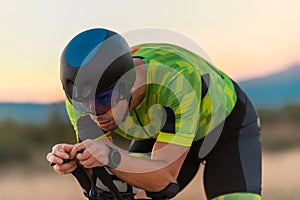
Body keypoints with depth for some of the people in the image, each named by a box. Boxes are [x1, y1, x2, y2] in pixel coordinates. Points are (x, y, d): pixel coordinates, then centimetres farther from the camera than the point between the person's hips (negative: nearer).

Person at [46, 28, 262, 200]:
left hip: (228, 124, -4)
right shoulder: (86, 93, -28)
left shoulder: (175, 77, -44)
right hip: (158, 131, 5)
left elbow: (163, 176, -40)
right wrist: (73, 159, -45)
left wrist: (111, 157, -58)